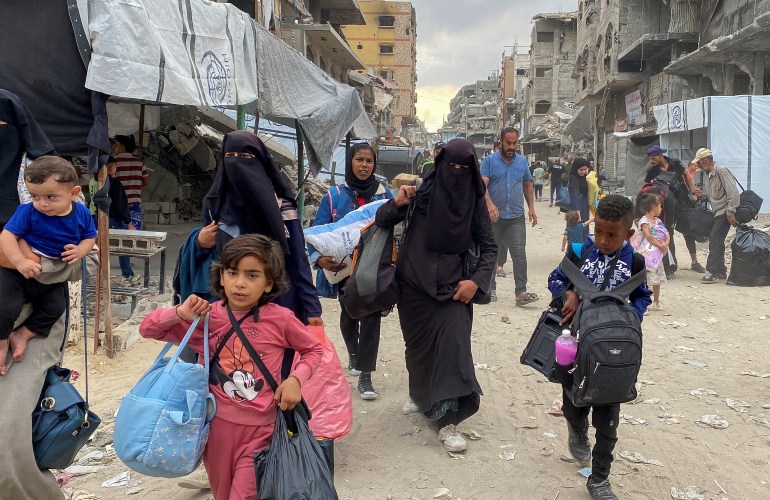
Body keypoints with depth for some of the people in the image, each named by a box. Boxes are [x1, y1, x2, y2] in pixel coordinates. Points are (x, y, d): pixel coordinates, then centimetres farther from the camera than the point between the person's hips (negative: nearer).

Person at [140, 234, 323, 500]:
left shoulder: (280, 319, -12)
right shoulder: (206, 317, -5)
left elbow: (313, 349, 5)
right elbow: (148, 329, 1)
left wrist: (296, 379, -13)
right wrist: (179, 313, -17)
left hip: (258, 431, -3)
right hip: (215, 425, 3)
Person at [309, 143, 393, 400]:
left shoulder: (384, 195, -2)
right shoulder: (334, 196, -6)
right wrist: (319, 258, -26)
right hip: (344, 267, 1)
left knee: (371, 316, -5)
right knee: (348, 314, 19)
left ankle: (365, 376, 2)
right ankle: (353, 353, 47)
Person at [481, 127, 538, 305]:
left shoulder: (522, 161, 9)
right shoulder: (489, 161, -2)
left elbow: (528, 186, 18)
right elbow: (482, 185, -13)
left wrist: (531, 208, 8)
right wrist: (490, 204, -30)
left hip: (516, 217, 2)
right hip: (494, 216, -2)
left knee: (519, 254, -7)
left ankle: (521, 292, -7)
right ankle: (491, 288, 22)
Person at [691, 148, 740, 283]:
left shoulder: (721, 171, -15)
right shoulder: (709, 175, 14)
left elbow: (733, 193, -20)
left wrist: (730, 212, -22)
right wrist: (702, 195, 1)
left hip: (724, 213, -10)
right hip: (717, 213, 10)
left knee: (715, 241, -13)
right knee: (716, 241, 11)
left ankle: (713, 272, -11)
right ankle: (720, 271, 19)